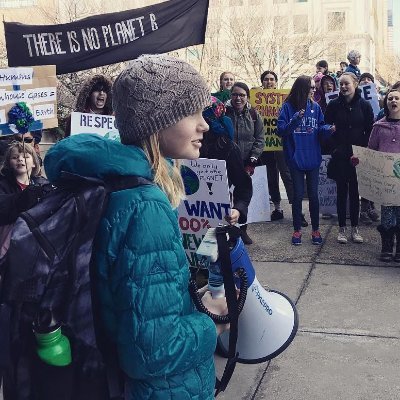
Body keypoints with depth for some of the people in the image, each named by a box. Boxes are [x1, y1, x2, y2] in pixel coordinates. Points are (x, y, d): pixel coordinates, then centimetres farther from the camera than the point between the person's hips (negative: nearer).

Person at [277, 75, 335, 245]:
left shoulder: (315, 107, 4)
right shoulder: (288, 107, -6)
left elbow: (321, 127, 6)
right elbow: (281, 130, -11)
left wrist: (328, 129, -15)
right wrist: (295, 120, -25)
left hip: (313, 158, 2)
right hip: (295, 158, -2)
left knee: (313, 194, 7)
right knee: (298, 194, 6)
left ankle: (315, 229, 19)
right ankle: (297, 229, 19)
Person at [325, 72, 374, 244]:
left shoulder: (364, 105, -1)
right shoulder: (334, 105, -1)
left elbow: (370, 131, 2)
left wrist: (364, 149, -6)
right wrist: (334, 146, -5)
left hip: (358, 155, 0)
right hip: (340, 156, 0)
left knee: (355, 191, 8)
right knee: (342, 191, 5)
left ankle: (355, 227, 17)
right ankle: (342, 228, 13)